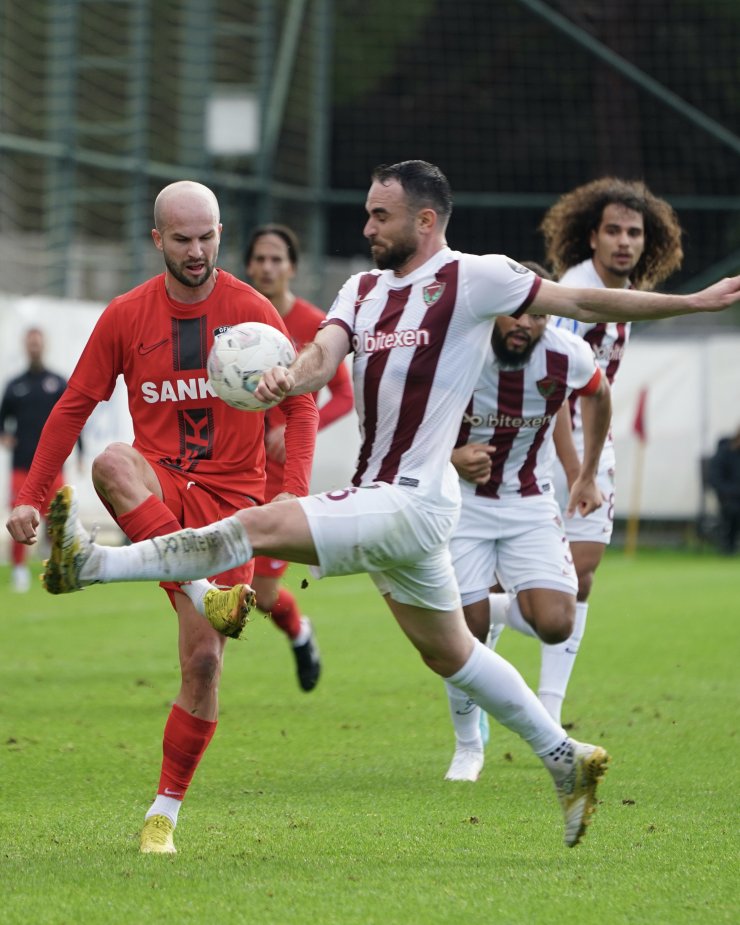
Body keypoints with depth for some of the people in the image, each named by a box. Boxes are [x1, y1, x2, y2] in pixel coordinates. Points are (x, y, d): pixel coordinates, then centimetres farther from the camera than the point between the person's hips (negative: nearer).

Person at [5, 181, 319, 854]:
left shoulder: (252, 312, -2)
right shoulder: (127, 316, 3)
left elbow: (299, 406, 1)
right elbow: (74, 406, 7)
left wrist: (294, 493, -15)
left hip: (228, 497, -1)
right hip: (157, 484, 1)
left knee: (204, 660, -8)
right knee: (111, 463, -37)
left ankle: (165, 812, 8)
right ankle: (202, 591, -44)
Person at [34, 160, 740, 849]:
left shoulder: (474, 278, -7)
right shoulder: (363, 288, 13)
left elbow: (583, 304, -1)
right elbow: (325, 352, -3)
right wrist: (291, 377, -27)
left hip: (411, 502, -9)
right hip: (379, 501, 9)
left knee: (258, 526, -19)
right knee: (449, 653, 18)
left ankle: (90, 562, -19)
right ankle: (565, 759, 27)